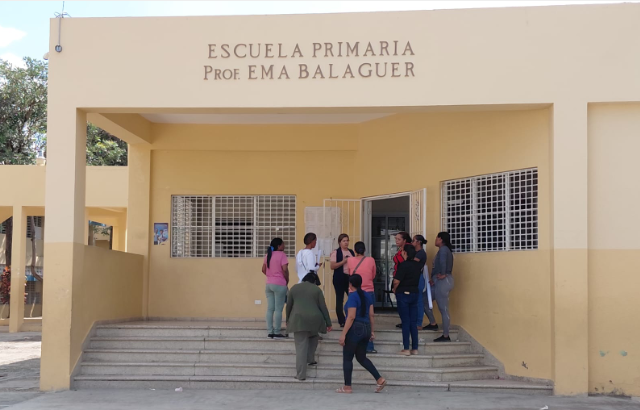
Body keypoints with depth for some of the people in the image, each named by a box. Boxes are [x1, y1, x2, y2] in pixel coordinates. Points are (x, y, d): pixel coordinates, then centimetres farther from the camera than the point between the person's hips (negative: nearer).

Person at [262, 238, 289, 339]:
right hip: (279, 285, -7)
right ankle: (277, 332, -1)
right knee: (278, 309, -2)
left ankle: (270, 331, 8)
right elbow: (285, 270, -16)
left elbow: (263, 270, 13)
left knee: (270, 309, 7)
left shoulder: (268, 255, 11)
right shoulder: (281, 255, -10)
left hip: (269, 284, 7)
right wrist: (287, 281, -3)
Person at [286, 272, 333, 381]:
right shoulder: (317, 289, 7)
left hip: (299, 320, 0)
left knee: (301, 346, -3)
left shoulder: (294, 288, 11)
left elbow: (288, 306, 13)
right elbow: (323, 307, 4)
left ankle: (301, 374, -6)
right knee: (313, 337, 31)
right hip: (314, 319, 0)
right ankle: (310, 359, 24)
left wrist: (288, 320, 26)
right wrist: (328, 323, 9)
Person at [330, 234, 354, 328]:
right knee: (339, 299, 0)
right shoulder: (336, 253, -1)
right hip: (340, 278, -4)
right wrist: (343, 261, -15)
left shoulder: (351, 252, 15)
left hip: (350, 277, 4)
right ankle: (341, 321, 7)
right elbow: (332, 266, -10)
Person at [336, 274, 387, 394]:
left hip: (355, 329, -8)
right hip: (366, 329, 8)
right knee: (361, 357, 16)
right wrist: (371, 331, 19)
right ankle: (380, 379, 6)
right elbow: (371, 315, 12)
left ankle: (347, 387, 5)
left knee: (347, 358, 3)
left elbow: (351, 317, -19)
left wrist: (343, 334, -18)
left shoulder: (352, 297, -13)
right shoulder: (366, 296, 10)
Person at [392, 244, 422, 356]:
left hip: (403, 294, -6)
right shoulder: (418, 265, 4)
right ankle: (415, 348, 11)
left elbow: (396, 281, -21)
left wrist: (395, 289, -3)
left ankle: (406, 349, 0)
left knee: (405, 322, -1)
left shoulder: (403, 265, -16)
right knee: (413, 322, 9)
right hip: (414, 294, 6)